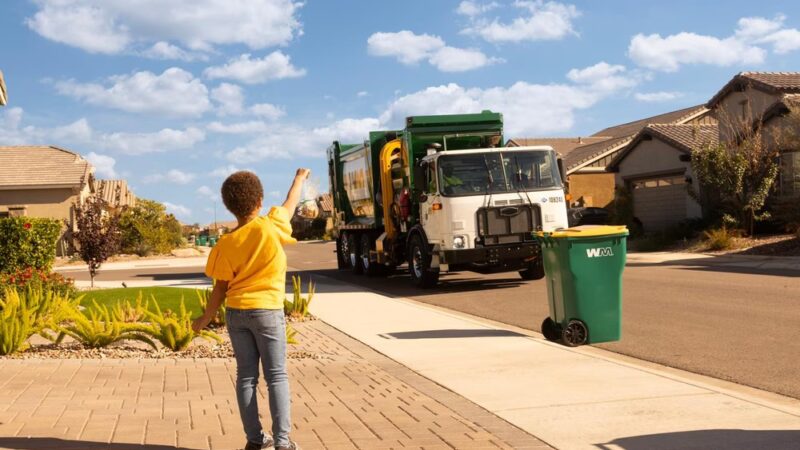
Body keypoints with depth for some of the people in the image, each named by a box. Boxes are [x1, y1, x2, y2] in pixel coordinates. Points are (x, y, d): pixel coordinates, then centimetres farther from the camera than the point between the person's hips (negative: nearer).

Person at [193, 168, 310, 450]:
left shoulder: (225, 244, -4)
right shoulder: (270, 227, -11)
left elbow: (220, 288, -1)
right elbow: (290, 204, 8)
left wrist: (205, 318, 12)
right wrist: (300, 178, 26)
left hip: (236, 313, 2)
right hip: (267, 312, -2)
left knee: (246, 376, 9)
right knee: (276, 376, 3)